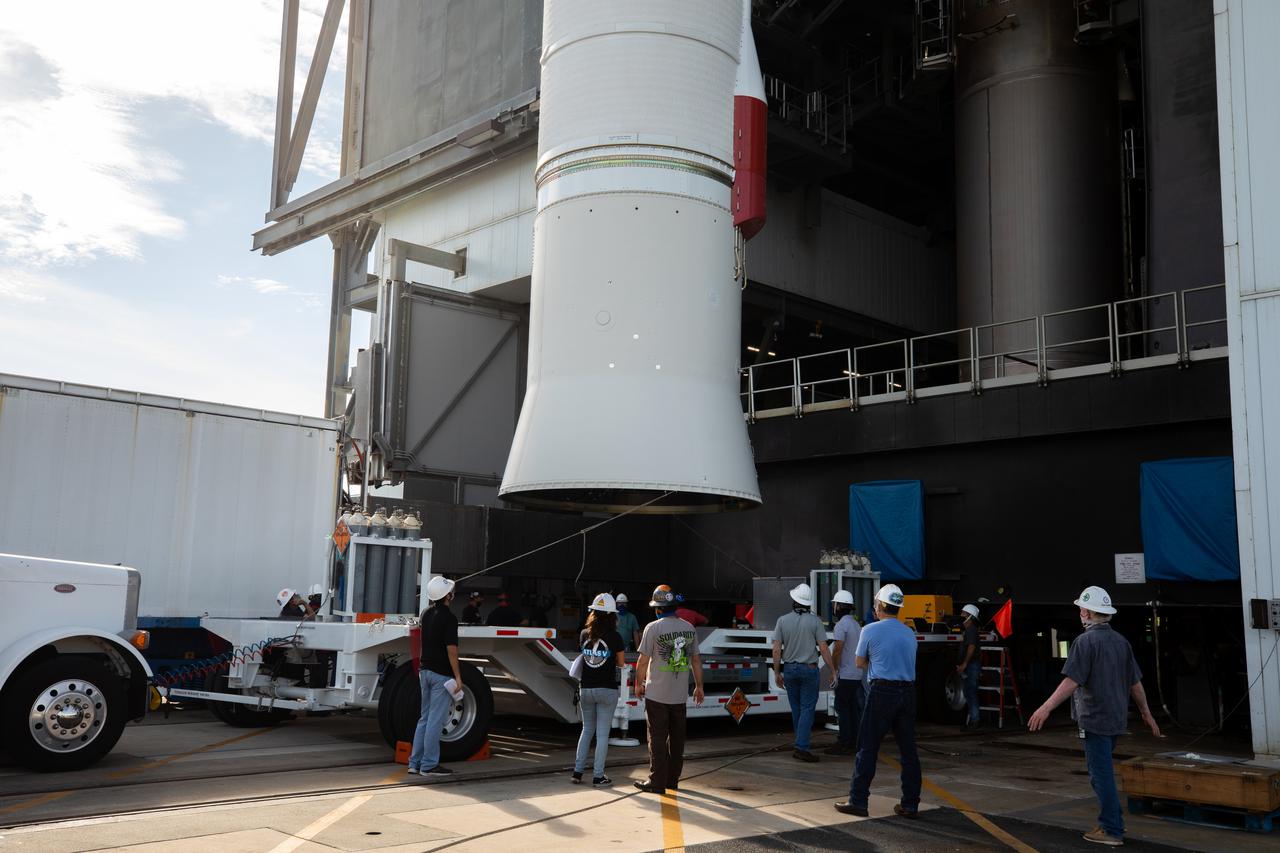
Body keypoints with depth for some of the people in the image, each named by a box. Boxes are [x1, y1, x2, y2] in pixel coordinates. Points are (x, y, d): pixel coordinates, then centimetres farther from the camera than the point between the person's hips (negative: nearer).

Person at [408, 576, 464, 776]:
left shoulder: (426, 613, 7)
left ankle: (415, 762, 16)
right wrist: (458, 677, -15)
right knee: (436, 720, -3)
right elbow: (451, 649, -18)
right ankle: (429, 764, 0)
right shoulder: (448, 617, -15)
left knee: (424, 718, 14)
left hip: (425, 671, 8)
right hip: (441, 674, -8)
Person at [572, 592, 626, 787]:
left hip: (586, 689, 4)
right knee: (602, 733, 4)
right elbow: (620, 663, 1)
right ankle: (598, 776, 7)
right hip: (607, 689, -4)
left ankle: (578, 771, 18)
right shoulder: (614, 637, -10)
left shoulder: (584, 634, -1)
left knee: (587, 729, 18)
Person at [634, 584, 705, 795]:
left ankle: (657, 782, 5)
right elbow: (696, 660, 9)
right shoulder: (689, 628, 3)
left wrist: (638, 684, 6)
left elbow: (643, 661, -9)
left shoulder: (653, 628, -12)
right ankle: (673, 780, 20)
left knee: (658, 739, 2)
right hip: (680, 695, 4)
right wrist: (699, 686, 18)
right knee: (677, 739, 13)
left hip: (657, 694, -4)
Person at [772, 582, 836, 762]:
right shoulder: (814, 621, -7)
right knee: (807, 708, -2)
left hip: (789, 669, 3)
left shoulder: (783, 620, -1)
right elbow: (823, 648, -8)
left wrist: (777, 672, 6)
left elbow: (776, 649, -3)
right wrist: (832, 671, -1)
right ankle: (801, 747, -10)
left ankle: (802, 739, 25)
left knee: (796, 708, 15)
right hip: (809, 669, -3)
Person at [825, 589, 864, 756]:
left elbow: (838, 649, -18)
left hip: (846, 674, -9)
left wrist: (834, 669, -10)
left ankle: (844, 744, -5)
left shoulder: (842, 624, -13)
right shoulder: (856, 624, 16)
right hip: (858, 674, 9)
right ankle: (853, 743, 13)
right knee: (854, 708, 10)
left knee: (842, 708, -5)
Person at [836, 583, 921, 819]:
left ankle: (858, 801, 3)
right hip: (908, 691, 5)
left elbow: (860, 662, 6)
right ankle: (910, 804, 12)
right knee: (908, 749, 9)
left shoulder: (870, 630, -4)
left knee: (868, 747, 1)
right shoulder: (910, 634, 11)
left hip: (882, 692, -5)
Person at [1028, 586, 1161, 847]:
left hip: (1094, 718, -8)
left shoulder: (1086, 641, -15)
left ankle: (1112, 831, 2)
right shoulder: (1121, 642, 8)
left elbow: (1072, 681, -22)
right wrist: (1146, 713, 23)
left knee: (1101, 774, -1)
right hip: (1116, 718, 8)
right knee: (1102, 771, 20)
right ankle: (1111, 822, 25)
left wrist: (1047, 707, -22)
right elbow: (1135, 683, 13)